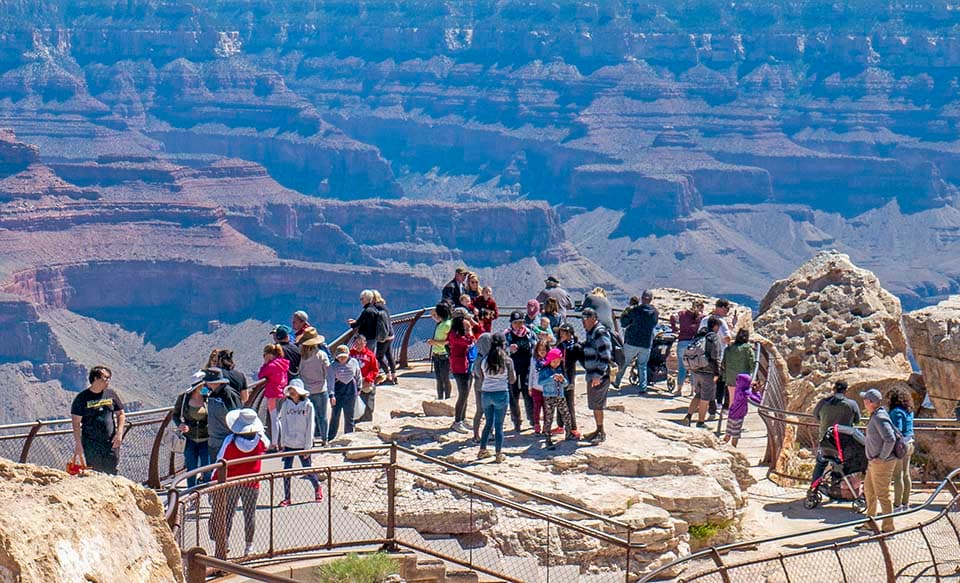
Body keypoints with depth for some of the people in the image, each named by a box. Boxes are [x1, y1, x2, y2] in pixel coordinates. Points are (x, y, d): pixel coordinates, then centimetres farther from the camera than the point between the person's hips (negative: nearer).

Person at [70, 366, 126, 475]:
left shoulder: (111, 394, 8)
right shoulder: (82, 398, -3)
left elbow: (121, 414, 15)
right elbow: (76, 424, -3)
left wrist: (119, 433, 2)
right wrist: (78, 444, -9)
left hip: (111, 443, 3)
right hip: (90, 444, -3)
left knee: (111, 474, 2)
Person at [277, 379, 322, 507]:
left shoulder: (308, 405, -7)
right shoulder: (286, 405, 2)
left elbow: (310, 427, -6)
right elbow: (283, 424, 7)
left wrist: (308, 446, -7)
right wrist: (282, 443, 4)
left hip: (302, 445, -2)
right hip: (288, 444, 2)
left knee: (308, 470, 7)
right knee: (286, 471, 0)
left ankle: (317, 489, 33)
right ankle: (286, 497, 11)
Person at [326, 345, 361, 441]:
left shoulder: (354, 363, -2)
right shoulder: (333, 366, -11)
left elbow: (358, 375, 13)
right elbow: (330, 381, -16)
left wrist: (358, 388, 20)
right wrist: (331, 395, -25)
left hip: (351, 391, 3)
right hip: (338, 390, -3)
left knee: (349, 415, 10)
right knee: (335, 415, -4)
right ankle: (330, 439, 4)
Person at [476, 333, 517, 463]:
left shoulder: (485, 360, 1)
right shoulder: (507, 360, -7)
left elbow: (479, 378, 6)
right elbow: (512, 380, -1)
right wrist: (512, 370, 15)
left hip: (486, 393, 3)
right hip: (501, 394, -3)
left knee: (488, 422, 18)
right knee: (499, 425, 4)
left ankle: (482, 450, 20)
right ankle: (499, 454, 5)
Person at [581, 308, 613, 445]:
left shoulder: (600, 333, -17)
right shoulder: (590, 332, 14)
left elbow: (605, 356, -22)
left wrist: (598, 375, -24)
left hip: (599, 376, -10)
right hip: (592, 375, 10)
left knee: (597, 405, -4)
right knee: (595, 405, 15)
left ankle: (601, 432, 4)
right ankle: (598, 430, 25)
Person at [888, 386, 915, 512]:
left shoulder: (896, 412, -16)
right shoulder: (909, 411, 11)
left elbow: (897, 430, -22)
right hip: (908, 444, 9)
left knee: (897, 476, -4)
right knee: (906, 474, 14)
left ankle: (897, 505, -1)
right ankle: (906, 503, 20)